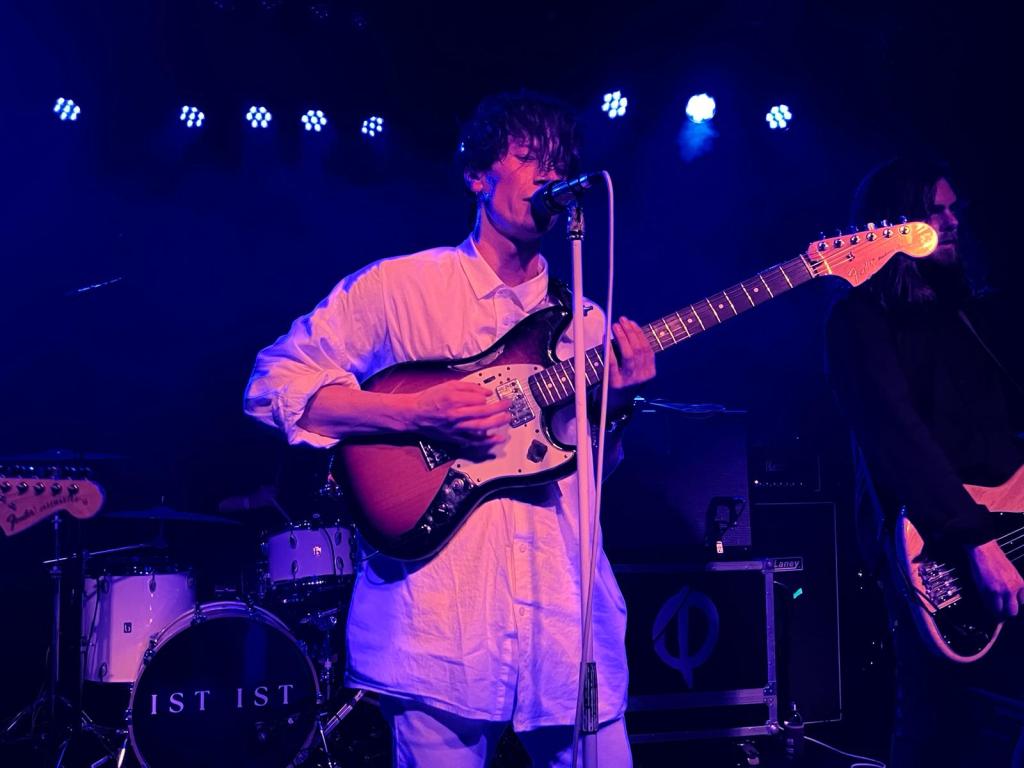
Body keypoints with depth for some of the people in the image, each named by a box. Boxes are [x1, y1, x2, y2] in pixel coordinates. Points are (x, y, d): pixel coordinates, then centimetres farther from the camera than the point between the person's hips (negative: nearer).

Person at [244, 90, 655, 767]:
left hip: (566, 622, 4)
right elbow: (275, 384, -4)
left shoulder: (585, 323, 14)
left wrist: (617, 406, -6)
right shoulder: (398, 287, 1)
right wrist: (417, 414, -16)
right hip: (440, 622, -4)